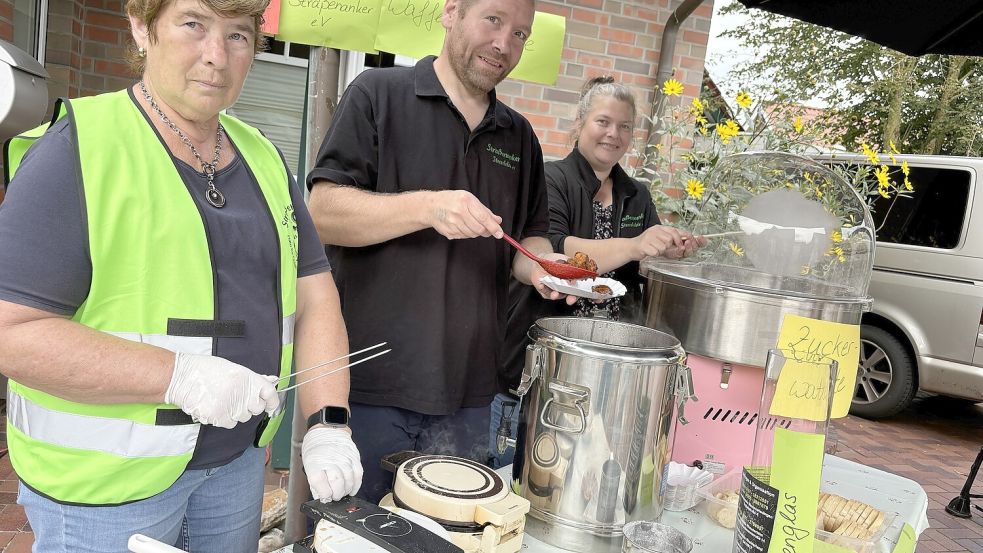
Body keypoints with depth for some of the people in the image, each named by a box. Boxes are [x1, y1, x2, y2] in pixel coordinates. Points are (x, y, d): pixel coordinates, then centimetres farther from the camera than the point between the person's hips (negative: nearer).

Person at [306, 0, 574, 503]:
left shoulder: (519, 136, 13)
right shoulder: (379, 94, -2)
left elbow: (529, 236, 19)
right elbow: (323, 212, -10)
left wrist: (538, 265, -4)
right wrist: (428, 208, -24)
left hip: (466, 395, 5)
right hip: (369, 384, -4)